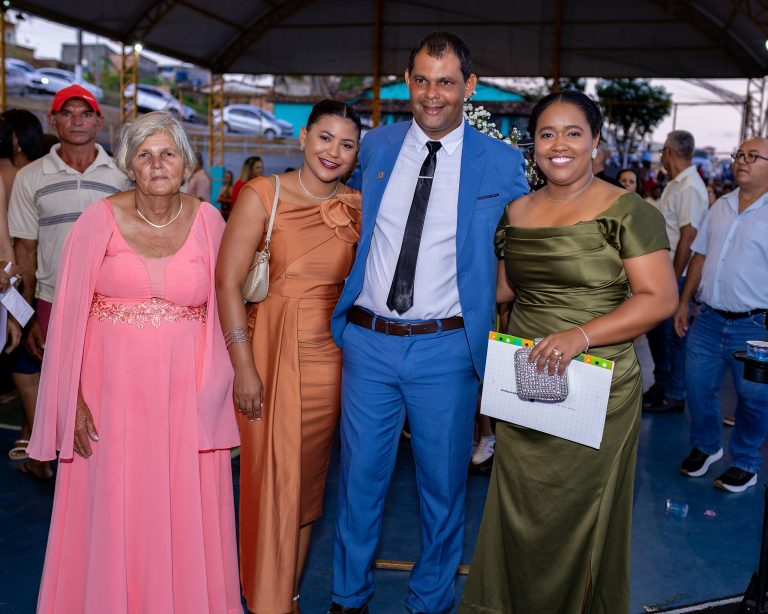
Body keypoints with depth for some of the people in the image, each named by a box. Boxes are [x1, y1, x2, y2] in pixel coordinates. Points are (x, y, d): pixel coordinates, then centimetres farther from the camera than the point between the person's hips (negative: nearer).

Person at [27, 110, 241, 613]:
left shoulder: (208, 220, 1)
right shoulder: (100, 220, -4)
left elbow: (219, 309, 5)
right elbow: (70, 314, -3)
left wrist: (213, 391, -1)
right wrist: (74, 399, -7)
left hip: (186, 395, 1)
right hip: (115, 389, -1)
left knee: (184, 518, 9)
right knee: (114, 518, 8)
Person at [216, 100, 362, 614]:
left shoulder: (358, 206, 5)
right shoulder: (264, 195, -6)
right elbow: (227, 282, -10)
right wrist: (245, 367, -13)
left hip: (329, 355, 4)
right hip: (271, 347, -3)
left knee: (309, 477, 14)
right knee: (271, 474, 4)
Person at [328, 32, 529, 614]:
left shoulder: (502, 163, -1)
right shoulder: (375, 146, 6)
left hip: (447, 348, -2)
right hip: (368, 341, 2)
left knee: (444, 485, 12)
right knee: (360, 477, 12)